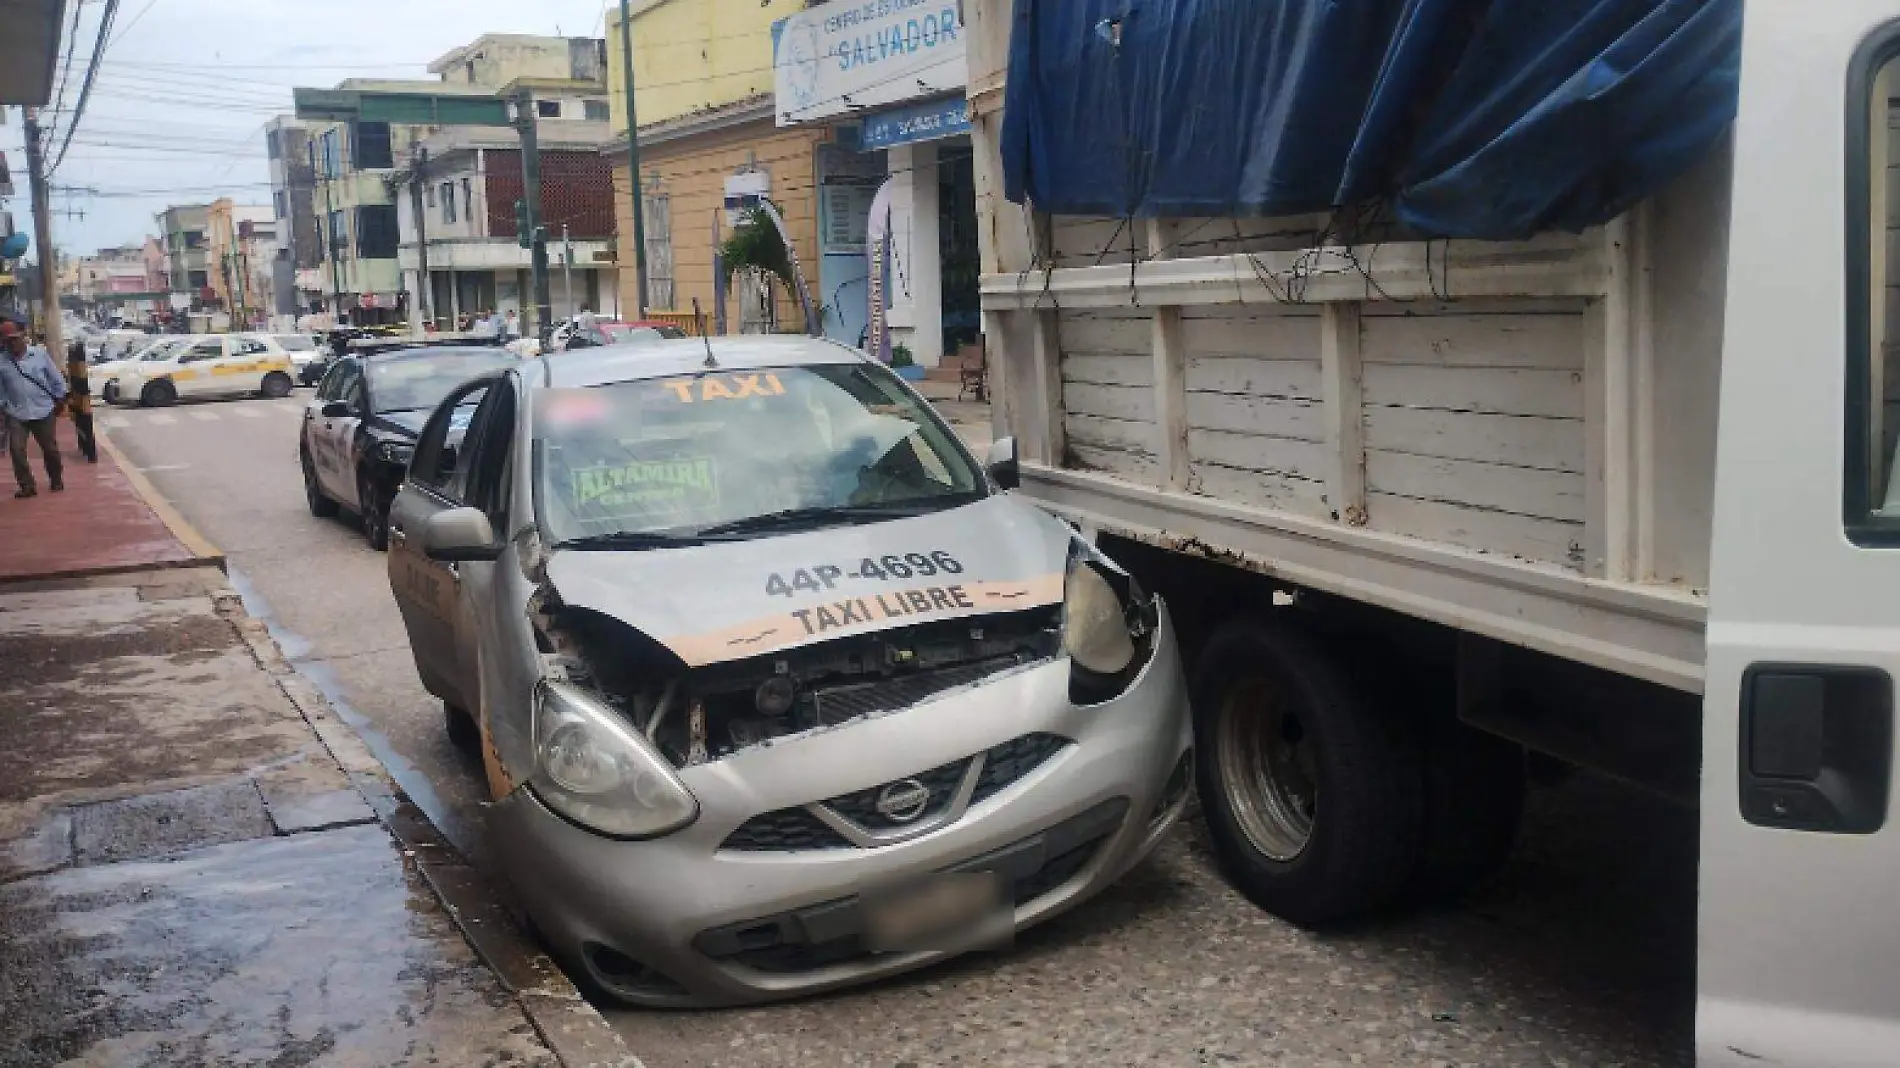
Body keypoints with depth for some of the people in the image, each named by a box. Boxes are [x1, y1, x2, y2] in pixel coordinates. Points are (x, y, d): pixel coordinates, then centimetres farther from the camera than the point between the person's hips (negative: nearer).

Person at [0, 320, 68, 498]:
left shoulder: (39, 353, -4)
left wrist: (59, 399, 7)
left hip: (43, 410, 0)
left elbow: (55, 378, 4)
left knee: (50, 449, 10)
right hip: (16, 414, 0)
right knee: (17, 450, -9)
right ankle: (27, 486, 2)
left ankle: (56, 480, 30)